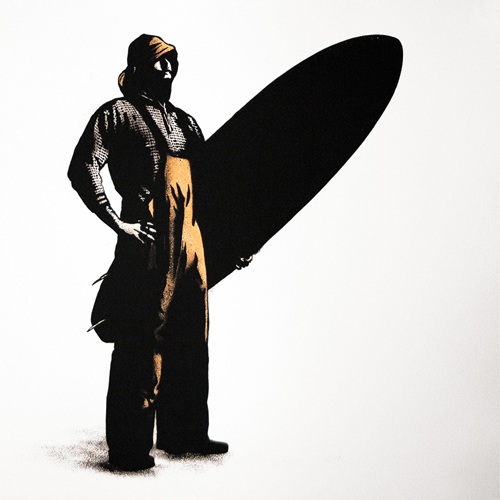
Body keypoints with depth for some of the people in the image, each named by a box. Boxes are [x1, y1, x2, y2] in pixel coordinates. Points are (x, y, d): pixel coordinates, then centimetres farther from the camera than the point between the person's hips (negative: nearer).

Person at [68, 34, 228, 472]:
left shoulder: (184, 121, 21)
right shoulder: (117, 113, 1)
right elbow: (83, 169, -11)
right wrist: (119, 224, -16)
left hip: (190, 240, 7)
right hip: (146, 242, -7)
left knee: (190, 341, 12)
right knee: (142, 343, -3)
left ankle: (183, 432, 26)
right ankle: (129, 446, 8)